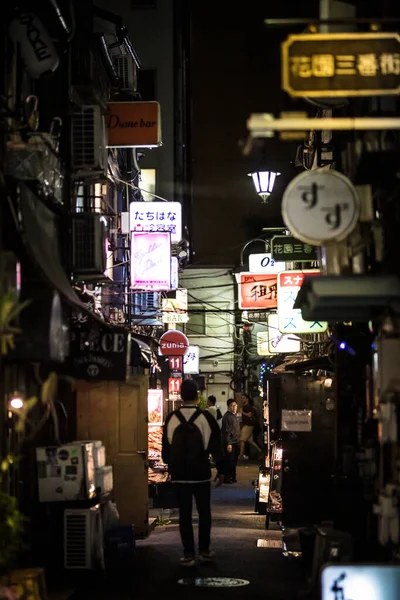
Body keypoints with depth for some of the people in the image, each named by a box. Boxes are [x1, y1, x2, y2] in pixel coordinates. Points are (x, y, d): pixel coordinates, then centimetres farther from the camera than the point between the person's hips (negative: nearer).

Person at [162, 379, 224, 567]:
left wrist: (171, 467, 21)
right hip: (201, 474, -1)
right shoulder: (206, 417, -9)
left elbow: (166, 447, 6)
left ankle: (188, 554, 4)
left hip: (179, 474, 1)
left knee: (185, 514, 5)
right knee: (204, 512, 12)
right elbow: (215, 446, -6)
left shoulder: (171, 419, -3)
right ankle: (204, 551, 15)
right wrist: (220, 470, 4)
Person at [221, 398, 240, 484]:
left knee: (234, 461, 14)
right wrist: (228, 444, -23)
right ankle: (227, 478, 3)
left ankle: (233, 477, 22)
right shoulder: (227, 416, -16)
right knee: (229, 461, -4)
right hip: (230, 443, -9)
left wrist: (238, 439, 18)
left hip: (236, 442, 9)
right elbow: (226, 431, -20)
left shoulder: (235, 415, 13)